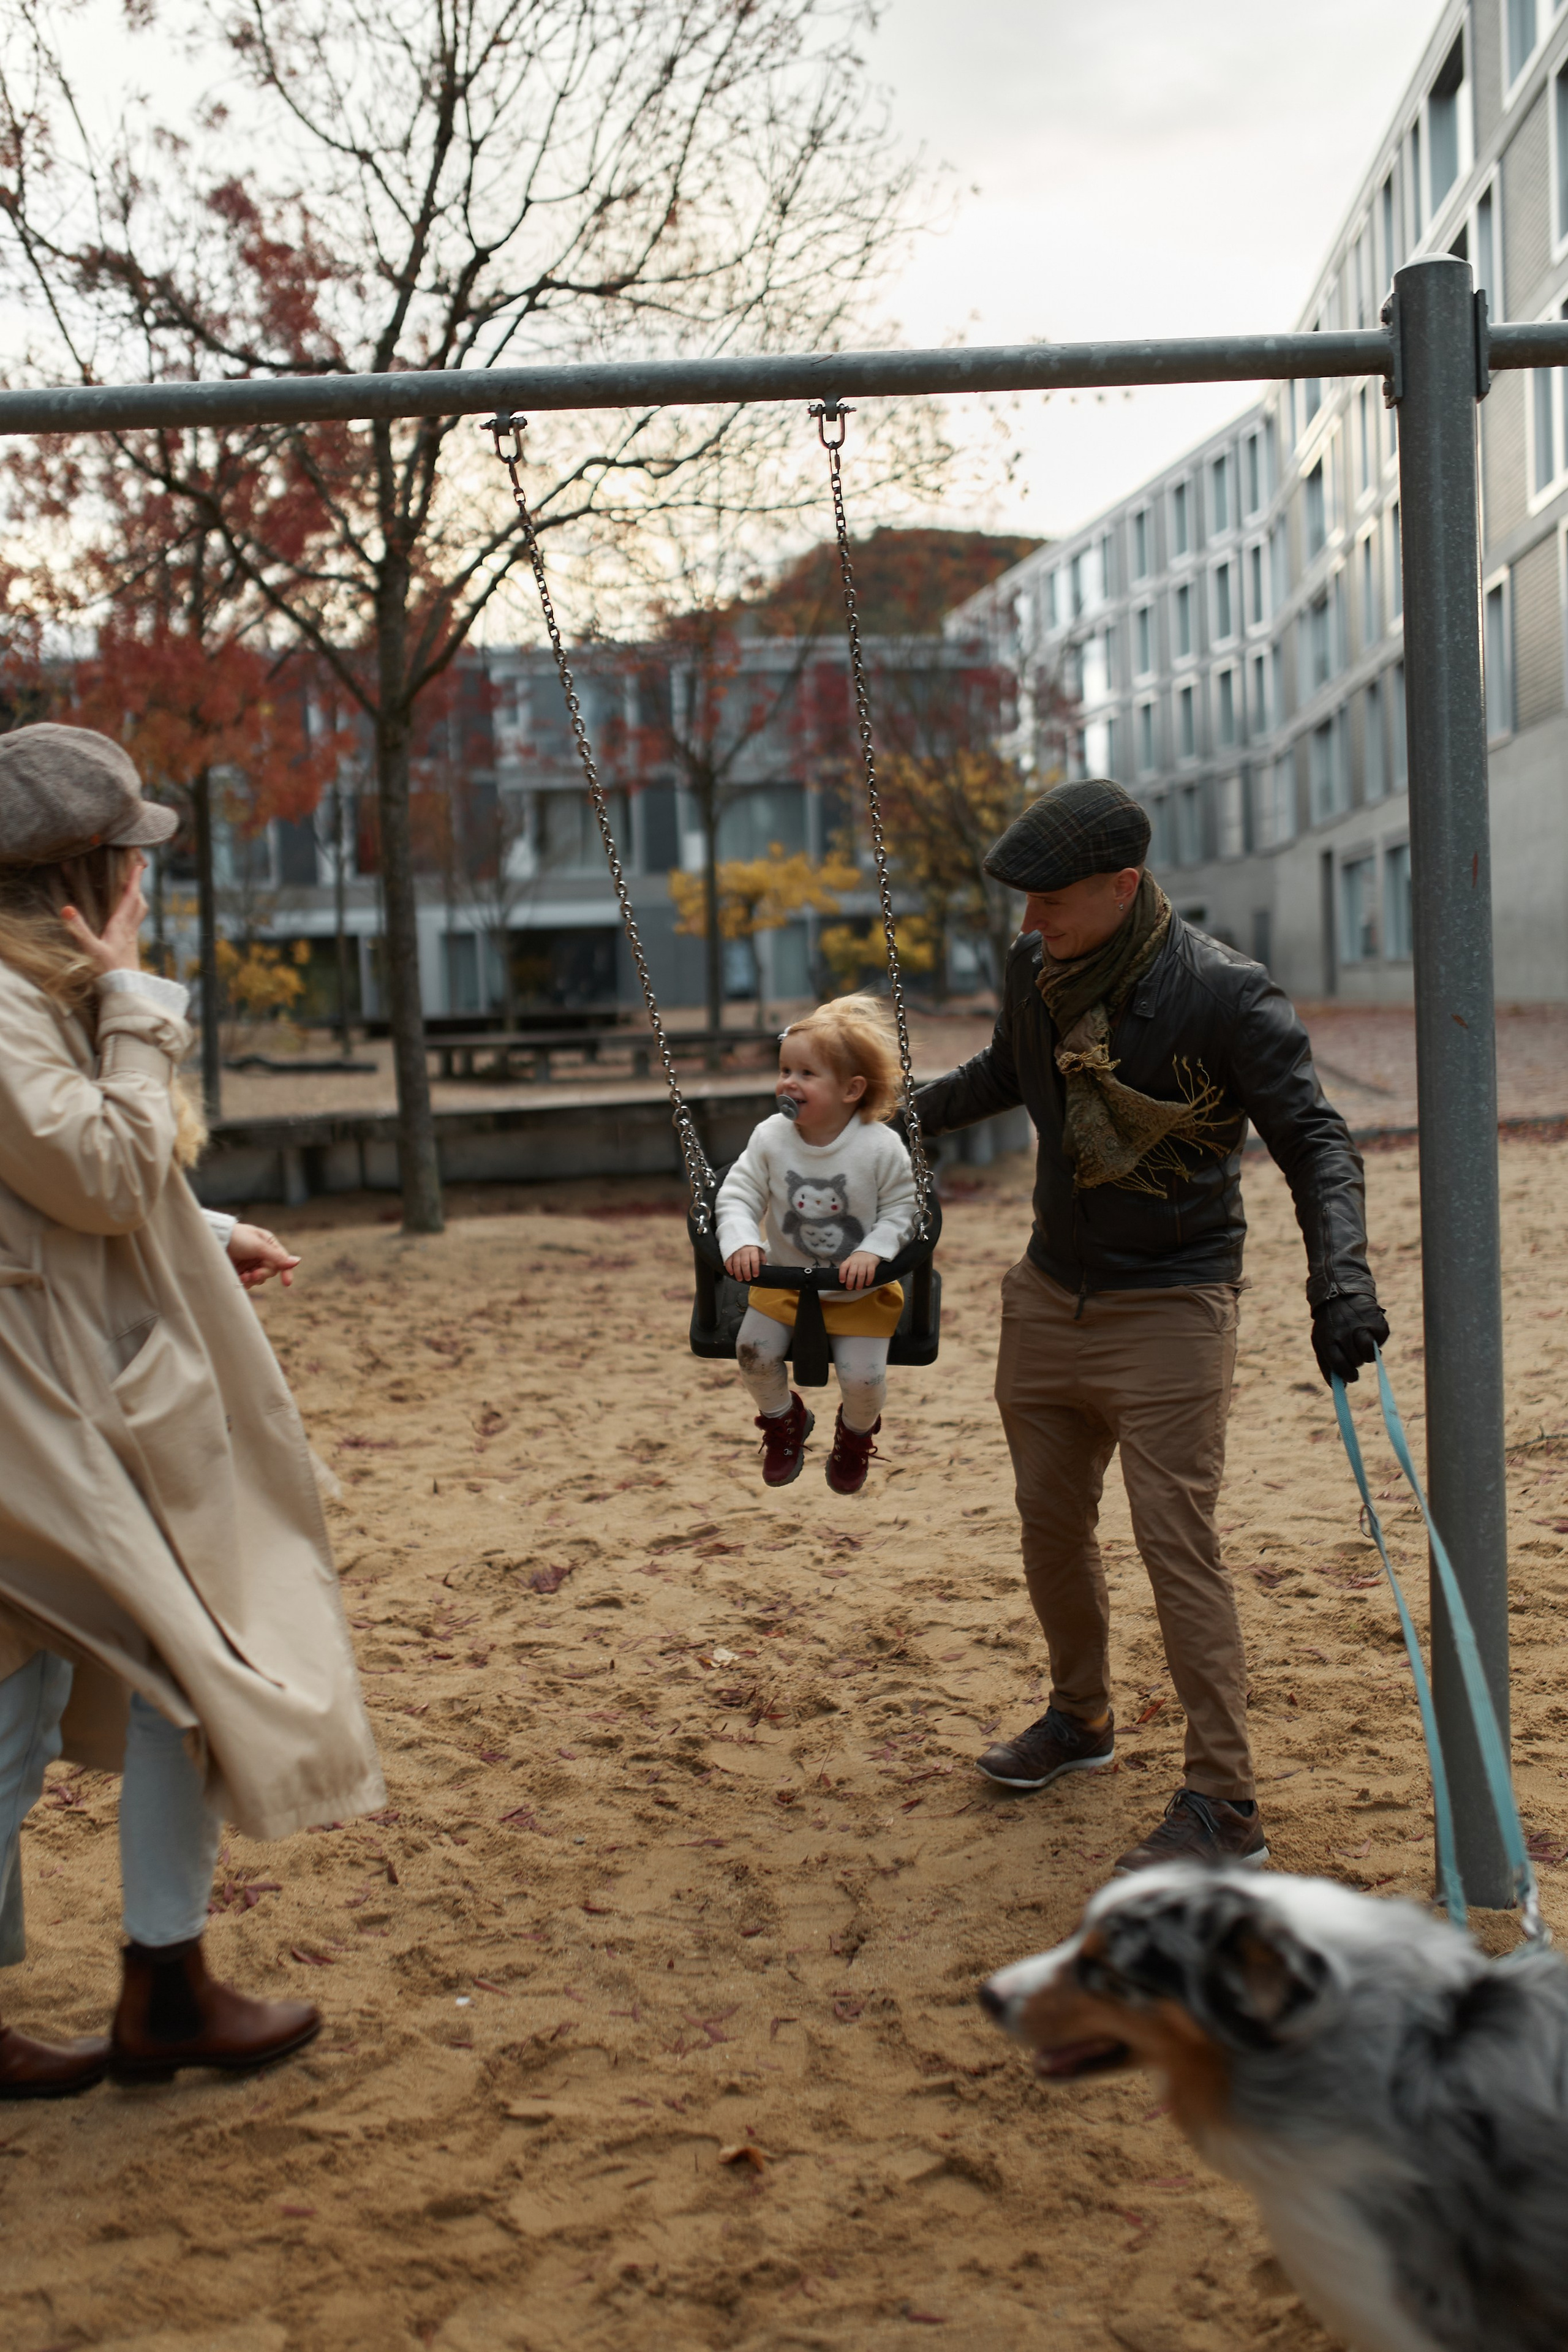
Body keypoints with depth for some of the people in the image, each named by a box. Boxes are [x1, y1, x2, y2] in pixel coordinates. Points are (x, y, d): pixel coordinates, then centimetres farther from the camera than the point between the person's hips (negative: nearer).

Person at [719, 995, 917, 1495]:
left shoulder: (881, 1147, -19)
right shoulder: (770, 1139, -11)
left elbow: (903, 1210, -12)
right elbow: (737, 1196, -8)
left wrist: (872, 1252, -27)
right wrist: (741, 1243, -26)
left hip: (863, 1291, -3)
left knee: (862, 1376, -15)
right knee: (753, 1351, -14)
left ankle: (856, 1433, 25)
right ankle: (783, 1420, 21)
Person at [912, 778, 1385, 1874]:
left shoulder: (1225, 995, -19)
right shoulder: (1035, 968, 0)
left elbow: (1315, 1140, -16)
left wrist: (1339, 1273, -31)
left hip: (1171, 1311, -7)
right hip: (1050, 1297, 7)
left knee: (1177, 1543, -10)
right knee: (1051, 1523, 15)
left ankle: (1223, 1806, -3)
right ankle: (1081, 1719, 37)